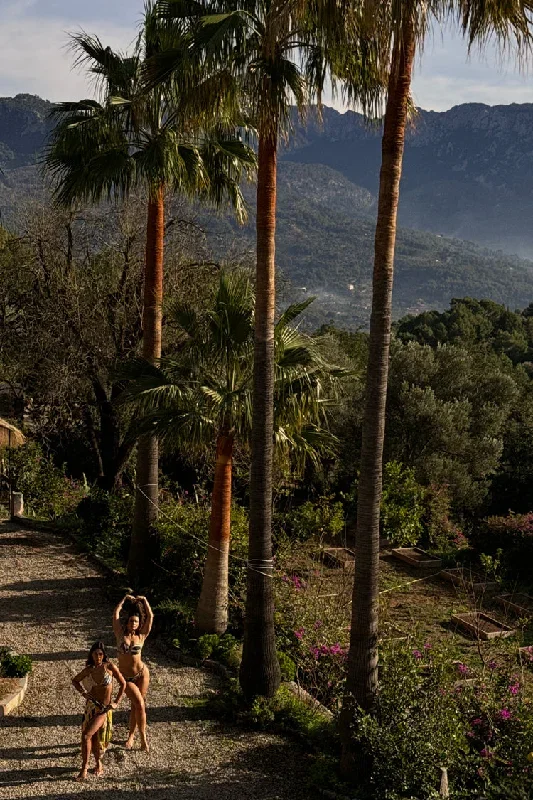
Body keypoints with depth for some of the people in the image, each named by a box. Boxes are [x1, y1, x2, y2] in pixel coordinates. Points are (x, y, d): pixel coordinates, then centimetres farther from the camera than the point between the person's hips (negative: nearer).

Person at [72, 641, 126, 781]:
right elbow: (75, 681, 17)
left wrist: (116, 702, -3)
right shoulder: (89, 669, 0)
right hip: (90, 706, 4)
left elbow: (123, 683, 0)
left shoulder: (109, 667, -9)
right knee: (92, 738, 5)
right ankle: (98, 764, 30)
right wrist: (83, 692, 1)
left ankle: (84, 768, -2)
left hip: (104, 709, -4)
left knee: (86, 735, -16)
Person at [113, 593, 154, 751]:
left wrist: (144, 601, 4)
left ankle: (131, 736, 22)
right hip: (126, 677, -1)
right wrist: (125, 599, 5)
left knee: (136, 706, 5)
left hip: (142, 673, 1)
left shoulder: (141, 636, -2)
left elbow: (150, 616, -3)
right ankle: (143, 738, 2)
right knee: (140, 704, -10)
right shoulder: (121, 633, -3)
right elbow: (116, 614, -4)